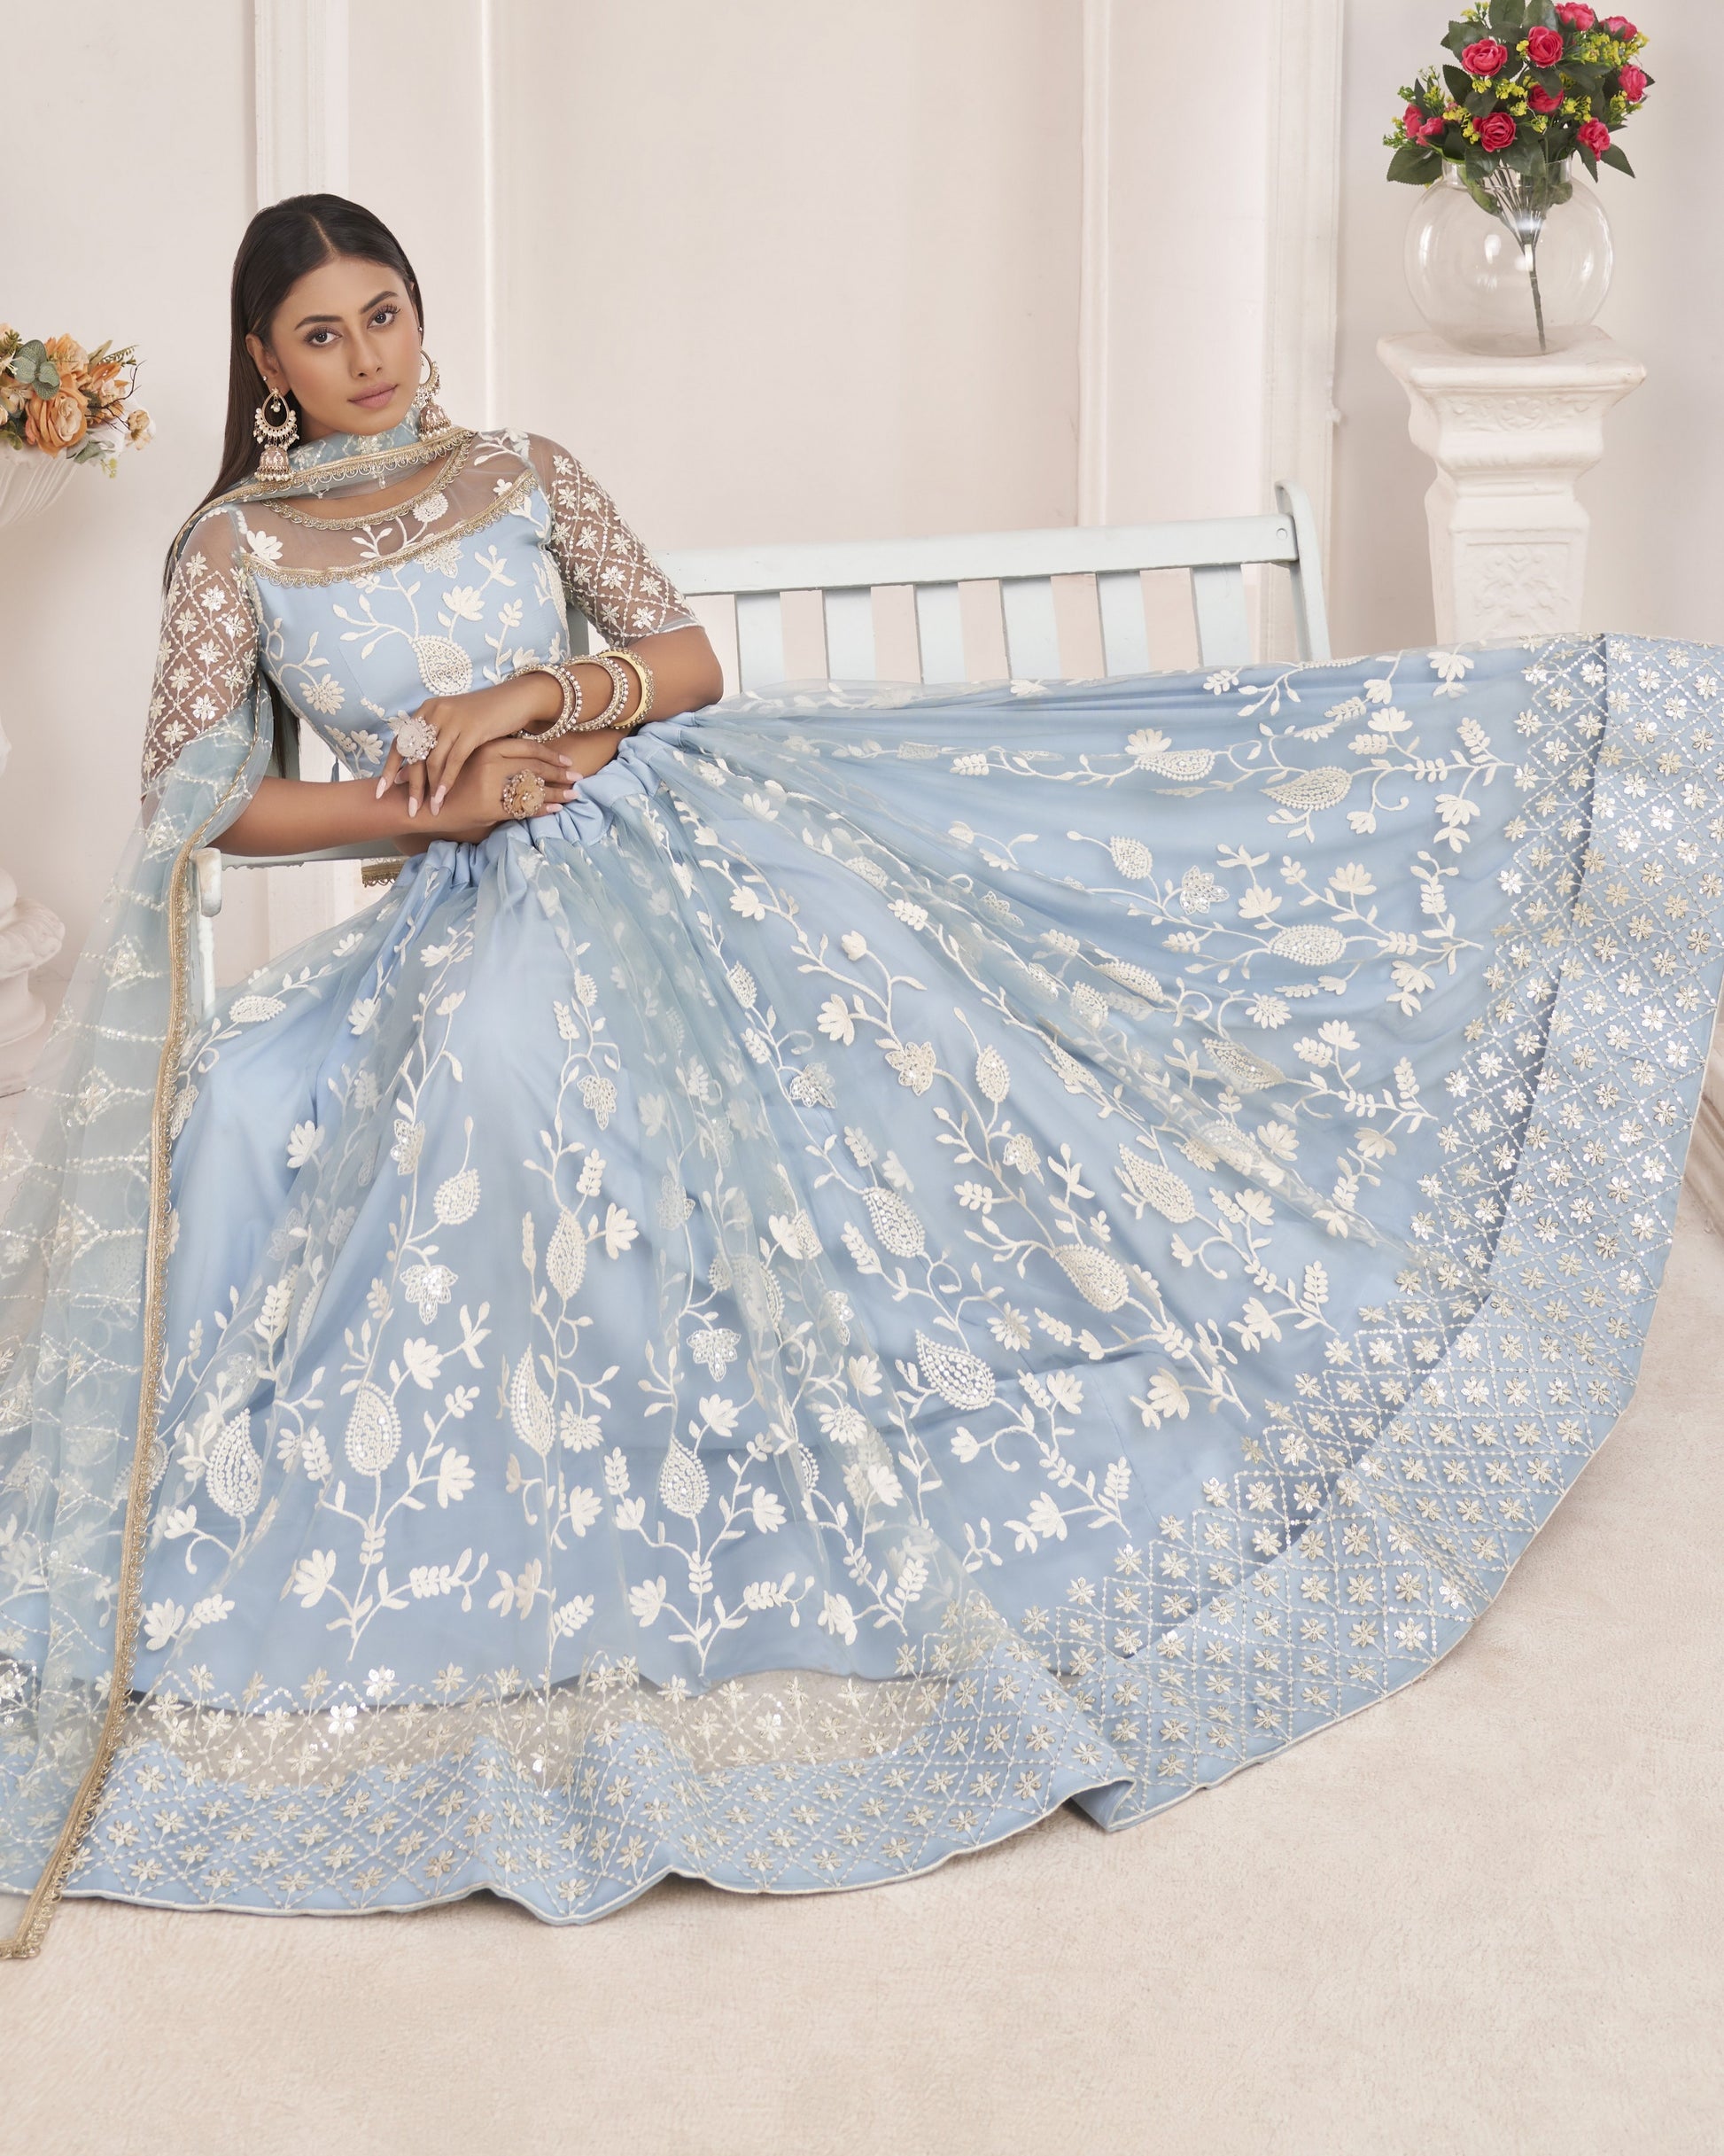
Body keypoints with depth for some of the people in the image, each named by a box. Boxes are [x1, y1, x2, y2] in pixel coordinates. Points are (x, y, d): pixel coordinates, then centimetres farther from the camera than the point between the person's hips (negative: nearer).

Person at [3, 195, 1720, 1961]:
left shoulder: (523, 476, 13)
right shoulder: (237, 548, 6)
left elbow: (690, 661, 7)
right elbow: (194, 801, -3)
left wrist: (527, 695, -11)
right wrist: (436, 804, -11)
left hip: (683, 845, 2)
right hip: (490, 930, -2)